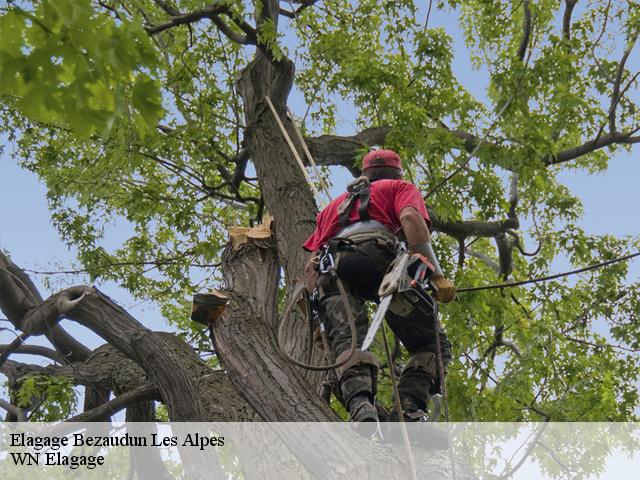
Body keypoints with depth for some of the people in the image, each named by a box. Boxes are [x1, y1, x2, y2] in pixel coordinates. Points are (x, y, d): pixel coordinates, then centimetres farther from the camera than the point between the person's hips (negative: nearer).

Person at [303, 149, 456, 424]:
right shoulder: (400, 187, 30)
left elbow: (311, 264, 29)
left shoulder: (336, 203, 43)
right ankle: (410, 407, -22)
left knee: (346, 342, -17)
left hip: (330, 268, 4)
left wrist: (317, 313, 26)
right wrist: (437, 275, -4)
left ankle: (359, 405, -45)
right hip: (376, 255, -3)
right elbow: (410, 218, 4)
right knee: (432, 343, 2)